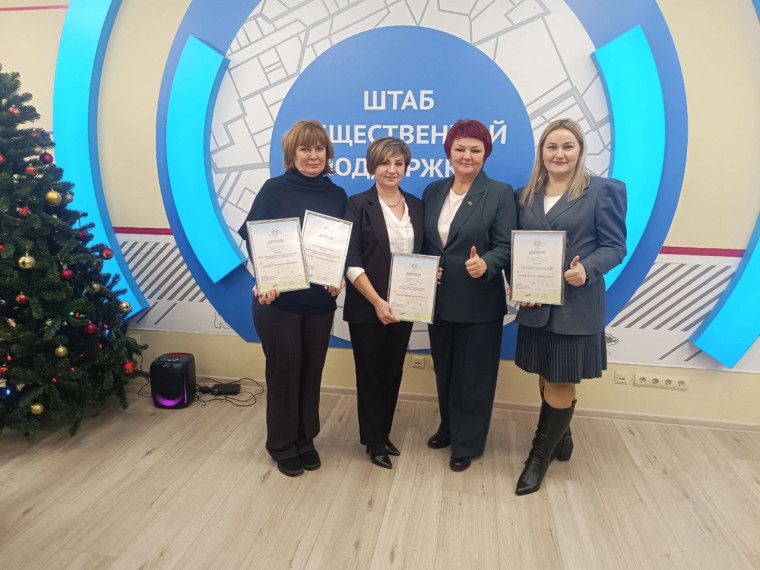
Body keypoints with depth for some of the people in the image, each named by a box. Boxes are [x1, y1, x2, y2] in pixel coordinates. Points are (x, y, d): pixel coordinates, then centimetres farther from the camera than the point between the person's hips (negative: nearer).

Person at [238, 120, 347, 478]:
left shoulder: (337, 196, 5)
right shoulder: (274, 189, -5)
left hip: (320, 301, 3)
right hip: (278, 300, -3)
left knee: (311, 372, 13)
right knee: (283, 373, 8)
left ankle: (305, 440, 33)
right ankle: (282, 446, 28)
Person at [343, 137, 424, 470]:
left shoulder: (416, 206, 7)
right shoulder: (358, 205, -7)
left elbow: (422, 254, 14)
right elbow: (351, 261, -14)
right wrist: (377, 302, -21)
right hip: (367, 308, -4)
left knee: (393, 372, 14)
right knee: (370, 373, 8)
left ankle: (383, 433, 34)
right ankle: (373, 441, 27)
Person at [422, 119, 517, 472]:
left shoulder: (500, 193, -6)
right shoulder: (432, 192, 8)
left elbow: (506, 247, -12)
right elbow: (424, 243, 10)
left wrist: (485, 264, -31)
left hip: (479, 303, -4)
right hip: (438, 300, 5)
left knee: (472, 375, 8)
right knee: (444, 370, 19)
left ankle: (467, 444, 27)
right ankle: (448, 427, 41)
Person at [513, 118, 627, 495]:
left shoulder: (603, 191, -4)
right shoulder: (526, 195, 9)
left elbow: (614, 246, -6)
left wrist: (587, 270, -24)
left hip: (576, 305, -4)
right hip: (536, 304, 5)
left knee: (560, 382, 5)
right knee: (547, 378, 16)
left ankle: (539, 457, 21)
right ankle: (561, 439, 40)